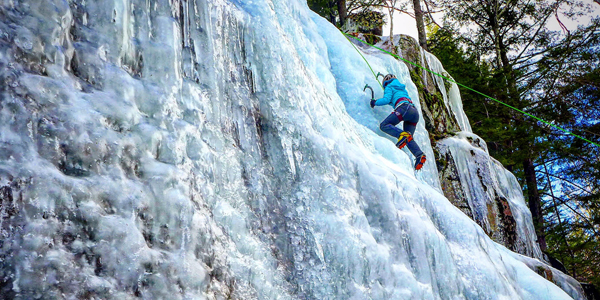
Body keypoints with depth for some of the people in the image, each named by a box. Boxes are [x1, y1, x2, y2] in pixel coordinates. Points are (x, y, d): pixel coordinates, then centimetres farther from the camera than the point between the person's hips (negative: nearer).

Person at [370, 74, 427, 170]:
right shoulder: (402, 88, 38)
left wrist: (375, 102, 14)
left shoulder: (389, 87, 15)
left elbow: (386, 99, 0)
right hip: (415, 111, 7)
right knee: (408, 139, 8)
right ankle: (419, 154, -18)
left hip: (404, 108, -7)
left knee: (384, 125, -9)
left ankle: (402, 135, -33)